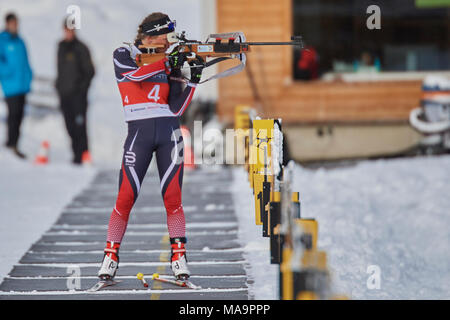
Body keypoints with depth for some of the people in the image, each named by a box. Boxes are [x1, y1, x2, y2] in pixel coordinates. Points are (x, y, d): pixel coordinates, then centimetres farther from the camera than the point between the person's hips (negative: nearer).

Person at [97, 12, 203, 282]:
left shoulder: (170, 65, 11)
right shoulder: (123, 56, 5)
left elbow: (176, 109, 2)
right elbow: (136, 74, -18)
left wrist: (194, 79, -7)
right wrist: (167, 60, -22)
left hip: (169, 132, 2)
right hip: (139, 133, -2)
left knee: (173, 199, -3)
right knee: (126, 198, -6)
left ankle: (179, 255, 4)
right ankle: (111, 255, 4)